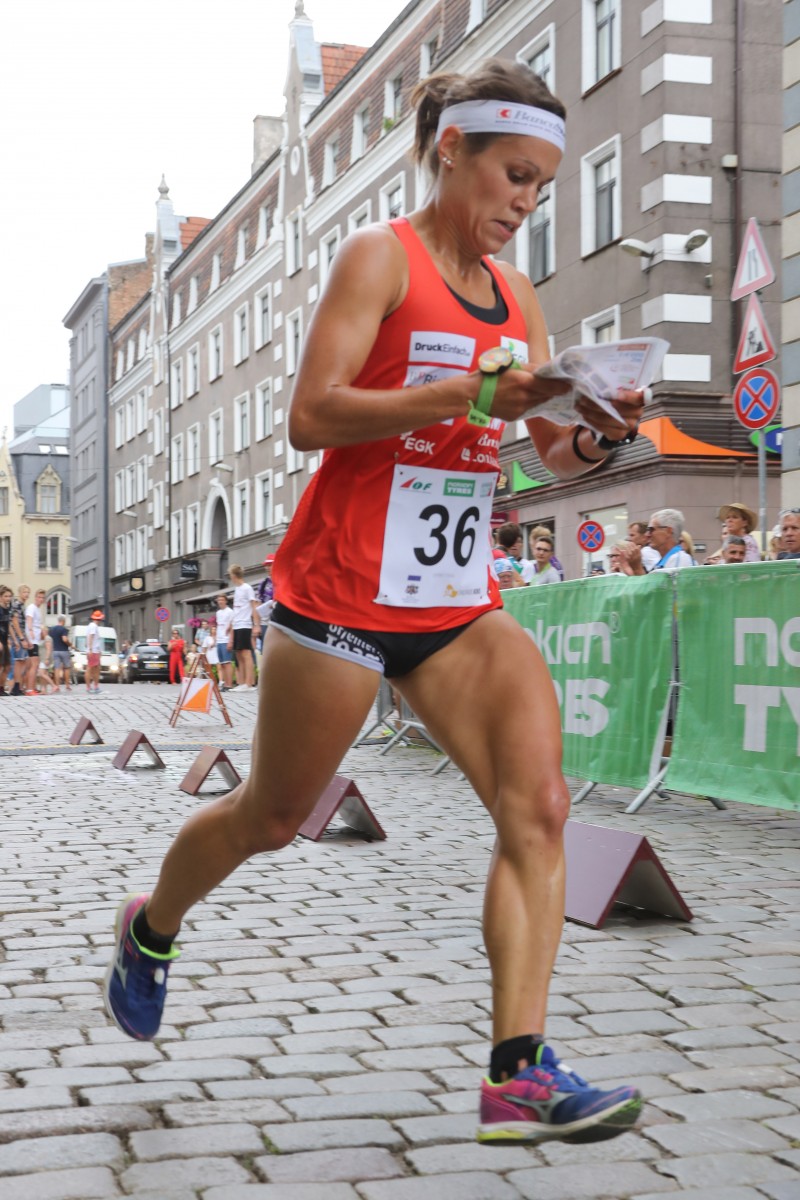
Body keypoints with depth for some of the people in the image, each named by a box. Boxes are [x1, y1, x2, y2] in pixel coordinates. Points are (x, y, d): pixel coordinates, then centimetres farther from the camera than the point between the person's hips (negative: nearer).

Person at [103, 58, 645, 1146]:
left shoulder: (514, 294, 13)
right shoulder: (381, 256, -7)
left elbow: (554, 452, 13)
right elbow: (311, 415, -18)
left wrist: (594, 437, -10)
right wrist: (471, 394, -26)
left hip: (460, 597, 6)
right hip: (345, 588, -6)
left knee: (539, 804, -13)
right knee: (270, 818, 11)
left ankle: (519, 1076, -12)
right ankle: (151, 929, 41)